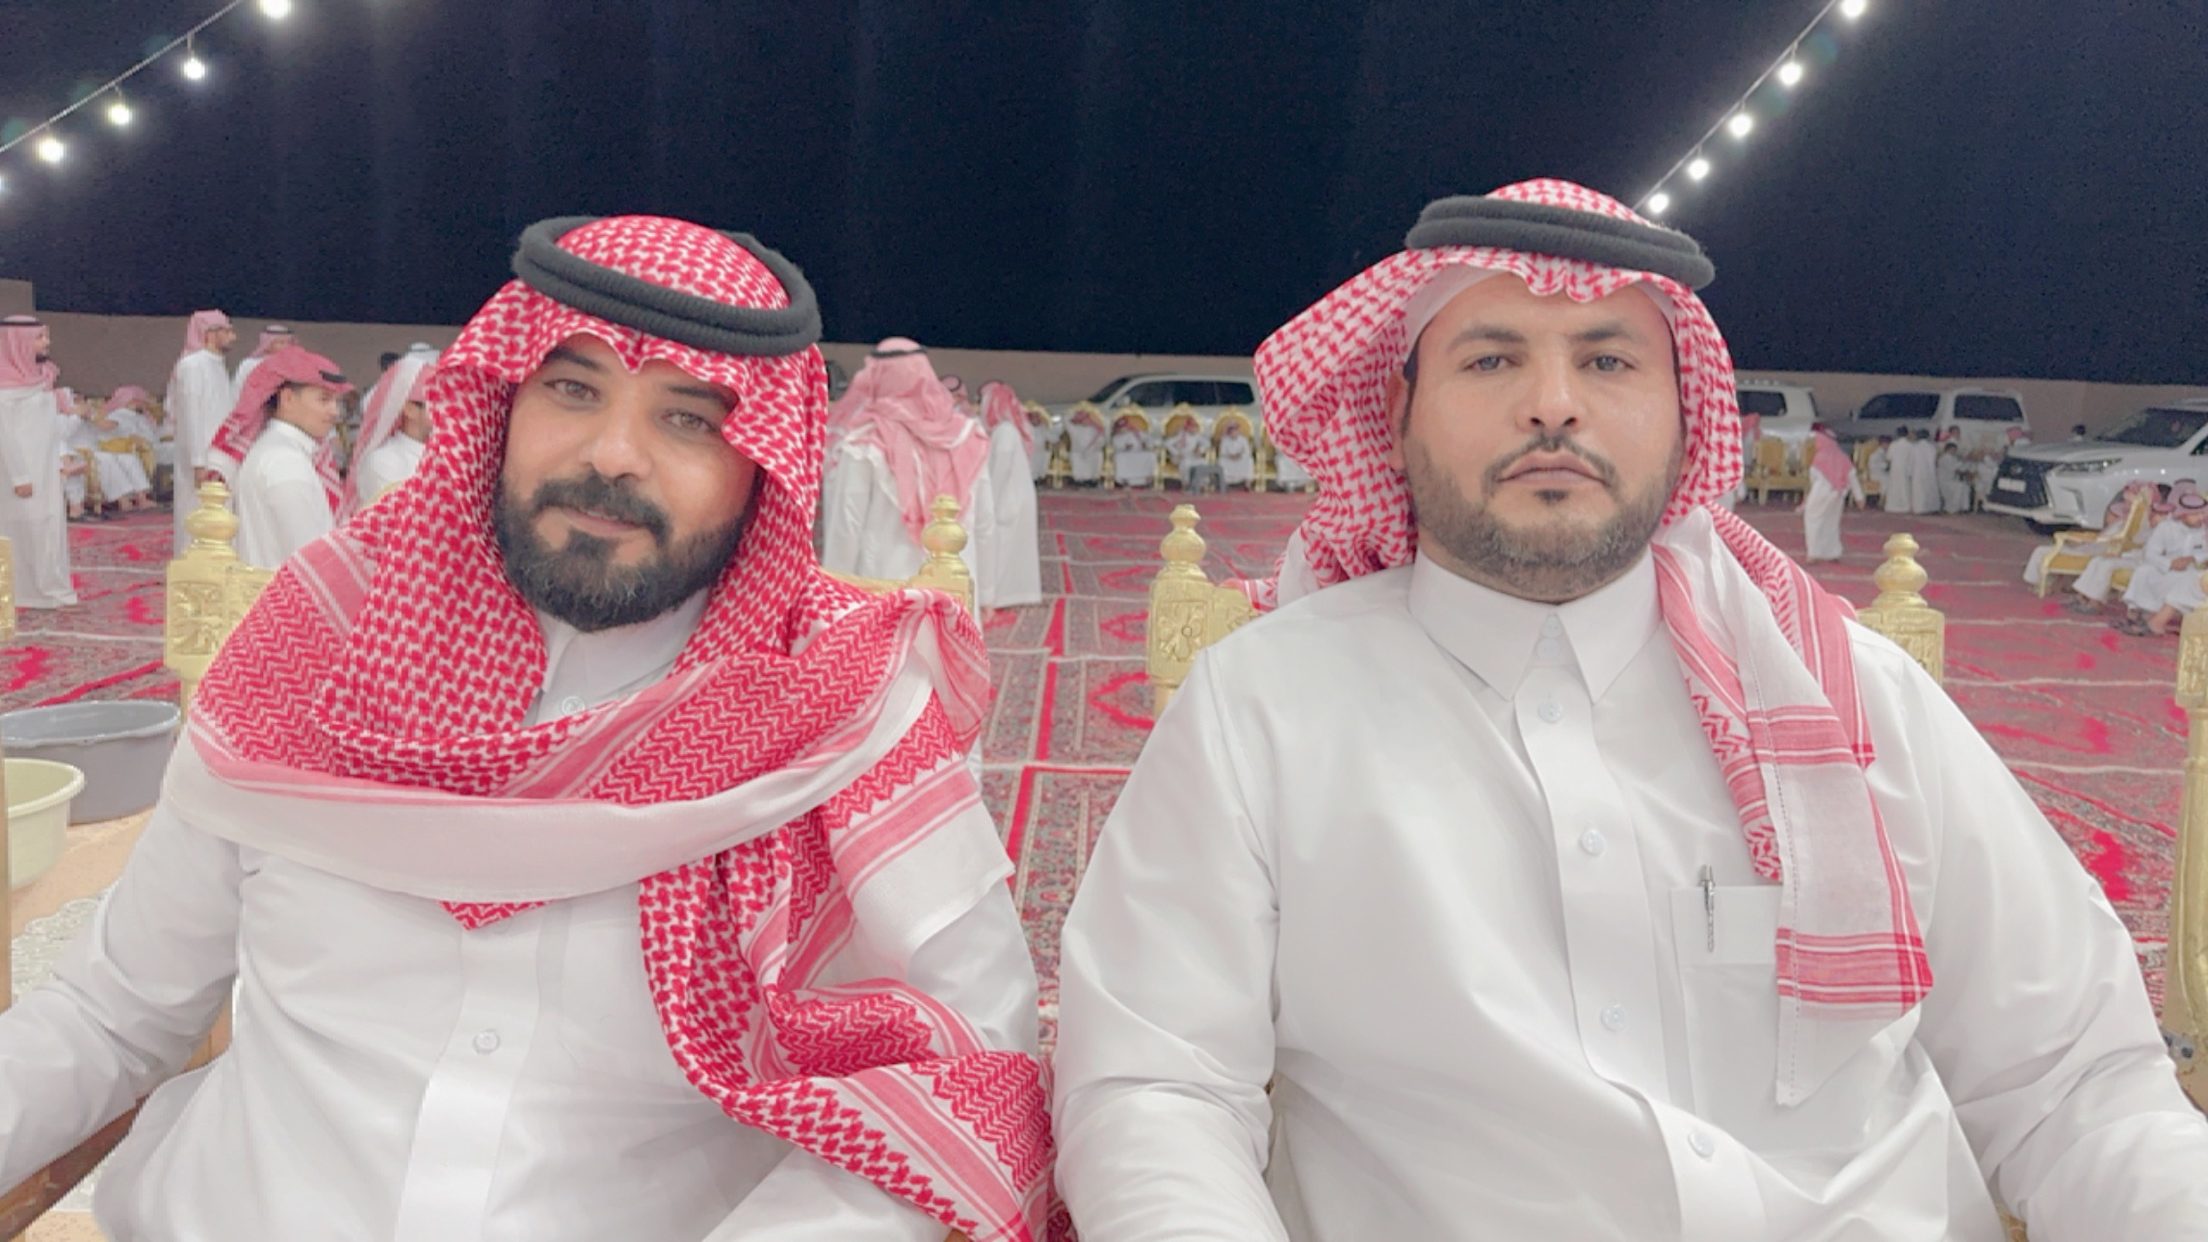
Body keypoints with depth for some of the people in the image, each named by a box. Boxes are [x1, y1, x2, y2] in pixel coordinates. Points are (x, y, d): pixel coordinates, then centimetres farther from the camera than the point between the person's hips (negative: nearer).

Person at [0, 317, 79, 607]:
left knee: (50, 524, 9)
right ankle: (23, 592, 4)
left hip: (46, 469, 8)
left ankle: (50, 588, 16)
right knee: (24, 525, -3)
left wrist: (60, 460, 7)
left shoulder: (41, 377, 10)